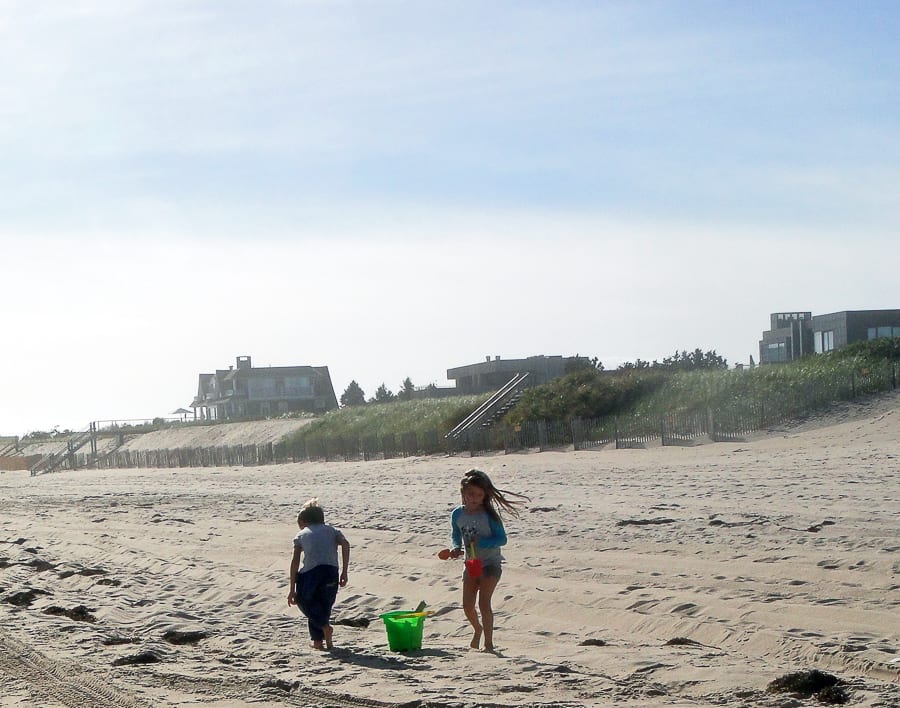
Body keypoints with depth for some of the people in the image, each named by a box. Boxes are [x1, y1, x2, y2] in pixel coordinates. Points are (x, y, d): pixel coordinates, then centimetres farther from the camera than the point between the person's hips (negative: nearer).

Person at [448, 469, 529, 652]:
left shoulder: (489, 515, -14)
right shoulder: (457, 515, -1)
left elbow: (502, 539, -14)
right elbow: (456, 536, 13)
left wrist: (481, 542, -26)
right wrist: (456, 548, -8)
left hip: (490, 563, -5)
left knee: (484, 602, -13)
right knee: (467, 606, 8)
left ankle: (489, 643, -5)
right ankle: (478, 628, 40)